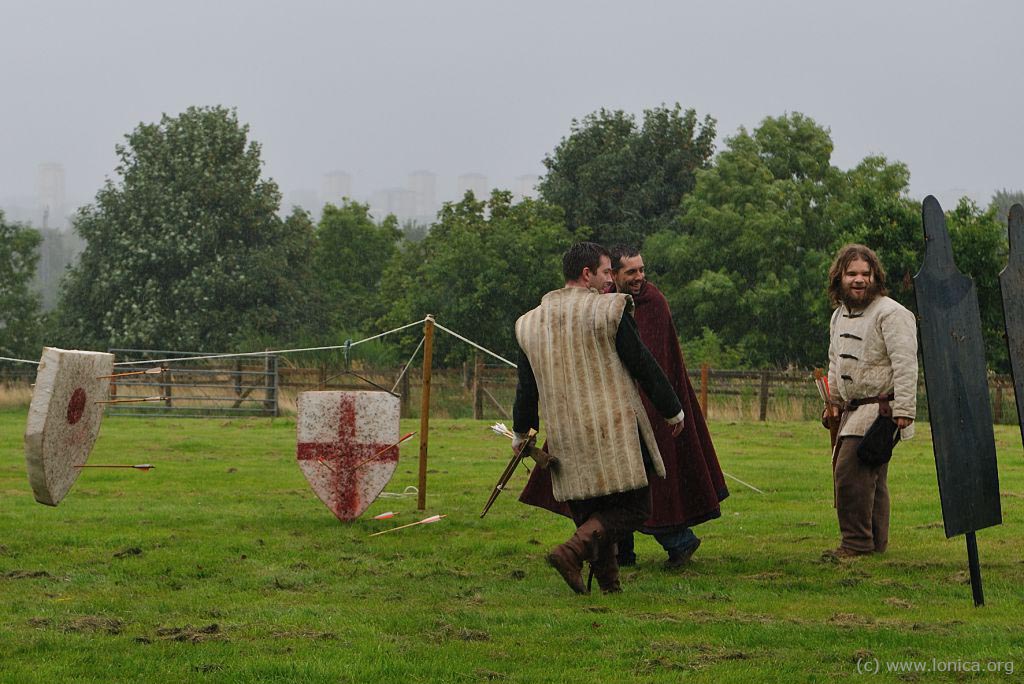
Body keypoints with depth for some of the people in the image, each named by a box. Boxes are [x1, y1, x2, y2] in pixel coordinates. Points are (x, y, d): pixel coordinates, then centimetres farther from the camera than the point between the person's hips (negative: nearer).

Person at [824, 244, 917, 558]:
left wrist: (903, 410, -23)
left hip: (881, 407, -8)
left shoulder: (891, 314, -12)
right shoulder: (839, 315, 16)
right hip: (853, 408, 8)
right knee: (870, 476, 10)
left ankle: (857, 542, -11)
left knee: (849, 470, -16)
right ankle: (876, 541, 15)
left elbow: (905, 364, -18)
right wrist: (832, 403, 26)